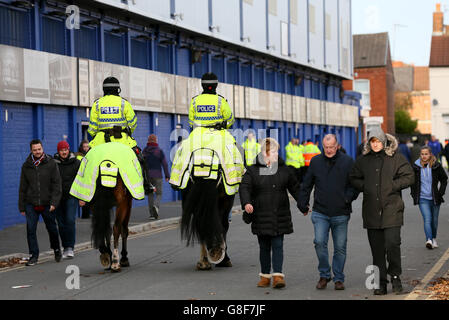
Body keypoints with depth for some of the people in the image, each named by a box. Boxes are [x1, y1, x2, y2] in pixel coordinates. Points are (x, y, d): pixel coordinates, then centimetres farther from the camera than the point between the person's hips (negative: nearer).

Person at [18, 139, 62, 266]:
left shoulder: (51, 164, -1)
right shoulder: (26, 166, 5)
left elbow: (56, 184, -3)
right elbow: (22, 188, 10)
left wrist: (54, 202, -12)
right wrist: (22, 207, 6)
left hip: (47, 204, -1)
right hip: (31, 204, 1)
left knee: (52, 229, 11)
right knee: (30, 230, -6)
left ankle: (57, 250, 34)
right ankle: (33, 255, 3)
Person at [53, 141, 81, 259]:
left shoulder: (76, 163, 3)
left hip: (71, 196, -2)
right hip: (58, 198, 2)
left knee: (70, 221, -13)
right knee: (61, 224, 5)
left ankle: (70, 247, -11)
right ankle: (65, 247, 15)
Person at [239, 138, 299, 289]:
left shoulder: (284, 170, 8)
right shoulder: (253, 170, 1)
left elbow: (294, 188, 17)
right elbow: (244, 187, -10)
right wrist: (246, 203, -28)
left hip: (280, 216, 1)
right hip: (261, 216, -1)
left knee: (278, 245, -5)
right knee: (264, 247, 7)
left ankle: (277, 275, -8)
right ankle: (265, 276, 17)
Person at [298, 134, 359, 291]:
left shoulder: (347, 161, 2)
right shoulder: (316, 162, 7)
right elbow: (306, 185, 15)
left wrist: (348, 197, -8)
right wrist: (303, 204, 14)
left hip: (341, 213, -1)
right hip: (320, 212, 1)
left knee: (340, 247, 5)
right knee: (320, 242, -12)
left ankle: (339, 278, 17)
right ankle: (324, 275, 4)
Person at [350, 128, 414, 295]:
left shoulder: (396, 157, 0)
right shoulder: (363, 160, 9)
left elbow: (409, 177, 0)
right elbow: (353, 178, 19)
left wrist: (392, 185, -9)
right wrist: (364, 187, 1)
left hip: (392, 209, -3)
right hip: (371, 210, 3)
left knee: (392, 243, -12)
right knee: (377, 248, 6)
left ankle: (395, 276, 7)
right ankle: (380, 283, 13)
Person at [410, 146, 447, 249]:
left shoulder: (436, 166, -4)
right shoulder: (416, 166, -1)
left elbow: (444, 179, 8)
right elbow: (412, 181, 13)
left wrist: (441, 192, -1)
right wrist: (414, 194, 6)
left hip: (435, 198, 1)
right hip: (422, 198, -1)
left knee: (434, 220, 13)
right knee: (427, 219, -16)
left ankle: (434, 238, 34)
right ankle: (429, 240, -28)